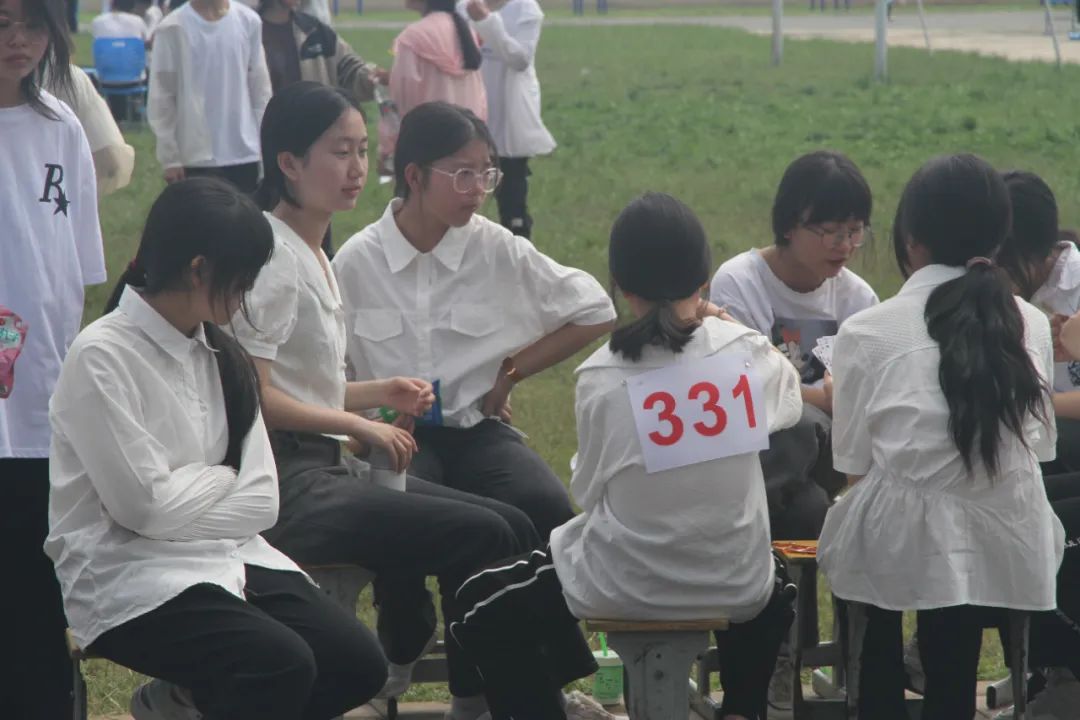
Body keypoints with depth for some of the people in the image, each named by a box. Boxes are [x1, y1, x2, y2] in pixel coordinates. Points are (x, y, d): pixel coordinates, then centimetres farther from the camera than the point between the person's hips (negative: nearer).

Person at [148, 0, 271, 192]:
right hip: (196, 158, -3)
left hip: (246, 155, 3)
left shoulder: (249, 21, 4)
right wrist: (170, 158, -6)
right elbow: (161, 98, -3)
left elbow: (261, 90, 9)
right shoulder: (173, 28, -5)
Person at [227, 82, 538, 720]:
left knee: (513, 526, -1)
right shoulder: (272, 256, -12)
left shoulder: (313, 255, 18)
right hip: (286, 481, -9)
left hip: (328, 467, 9)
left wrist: (375, 394, 7)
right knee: (483, 537, -18)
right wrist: (360, 425, -12)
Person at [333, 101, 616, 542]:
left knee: (547, 509, -31)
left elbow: (594, 313, 9)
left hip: (477, 427, 1)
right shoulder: (357, 262, 0)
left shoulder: (498, 250, 1)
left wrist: (510, 373, 5)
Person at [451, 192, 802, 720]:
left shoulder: (601, 377, -14)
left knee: (484, 612, 18)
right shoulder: (745, 350, -8)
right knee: (774, 587, 40)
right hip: (735, 585, 3)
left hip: (625, 587, -3)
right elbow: (790, 402, 14)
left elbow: (587, 490, -5)